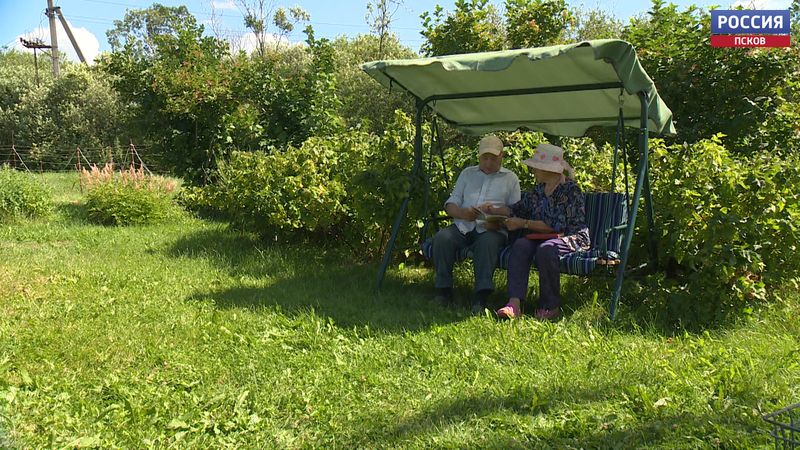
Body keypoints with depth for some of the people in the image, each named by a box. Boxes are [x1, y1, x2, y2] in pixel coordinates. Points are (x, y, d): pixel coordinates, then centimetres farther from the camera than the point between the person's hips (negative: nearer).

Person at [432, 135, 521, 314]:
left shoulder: (510, 178, 17)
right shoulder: (467, 173, 23)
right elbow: (450, 205, 15)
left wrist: (499, 220, -14)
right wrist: (464, 213, -9)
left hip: (492, 229, -2)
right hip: (462, 226, 3)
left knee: (487, 242, -37)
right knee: (441, 237, -28)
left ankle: (481, 297, -37)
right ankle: (443, 291, -20)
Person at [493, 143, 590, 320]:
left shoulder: (570, 189, -10)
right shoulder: (539, 189, 13)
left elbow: (555, 226, -17)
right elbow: (518, 209, 26)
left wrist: (524, 223, -16)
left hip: (571, 237, -6)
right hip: (542, 237, 6)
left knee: (545, 249, -38)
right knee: (520, 245, -26)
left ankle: (551, 306, -23)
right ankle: (514, 303, -39)